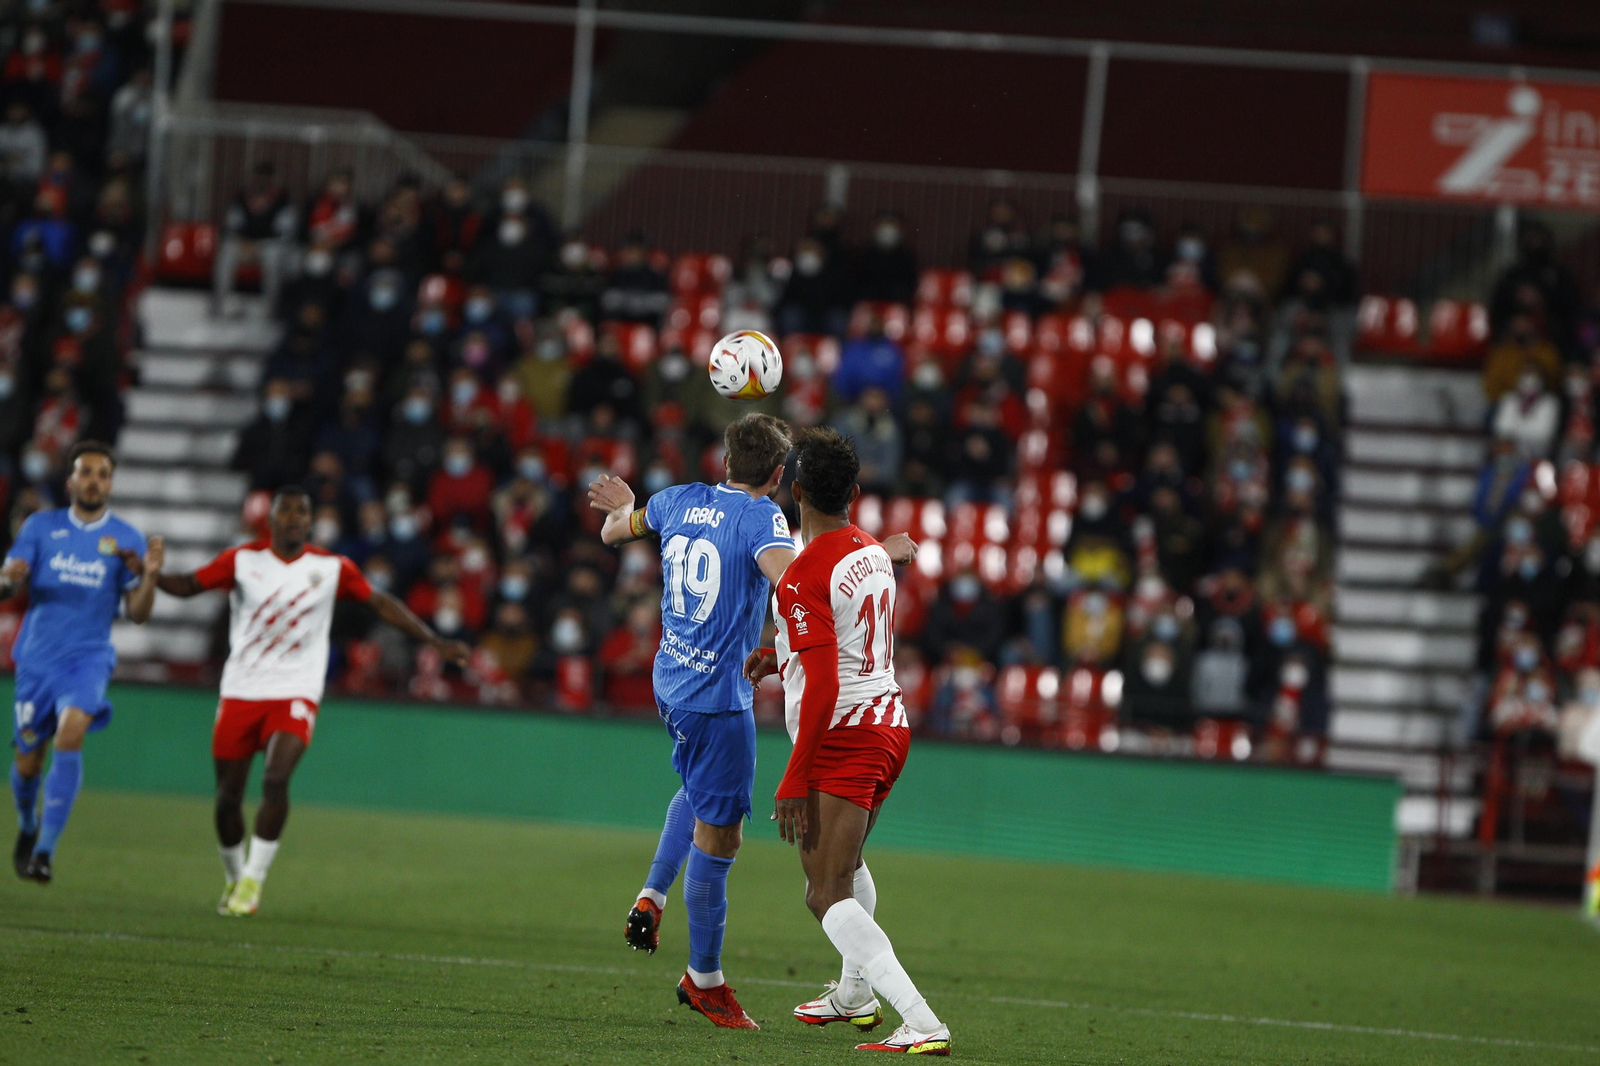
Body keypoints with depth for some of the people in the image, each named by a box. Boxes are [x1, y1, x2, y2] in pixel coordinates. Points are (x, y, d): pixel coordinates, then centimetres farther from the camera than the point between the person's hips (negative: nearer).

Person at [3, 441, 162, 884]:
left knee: (71, 734, -27)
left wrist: (150, 575, -18)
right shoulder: (41, 527, 5)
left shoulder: (127, 539, 3)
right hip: (37, 657, 2)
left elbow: (137, 613, 1)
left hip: (89, 656, -2)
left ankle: (45, 850, -26)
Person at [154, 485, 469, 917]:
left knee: (276, 780, -24)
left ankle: (253, 880, -13)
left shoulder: (332, 568, 0)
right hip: (241, 691, 1)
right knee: (228, 794, 3)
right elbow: (189, 585, 4)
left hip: (296, 694, -1)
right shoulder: (243, 560, 0)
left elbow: (381, 604, 7)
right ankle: (233, 878, 26)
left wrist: (435, 642, 5)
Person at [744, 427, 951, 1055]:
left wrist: (795, 780, -21)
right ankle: (855, 993, 53)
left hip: (843, 738, -9)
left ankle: (922, 1024, -31)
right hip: (891, 724, 9)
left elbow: (823, 686, -23)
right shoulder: (875, 554, 9)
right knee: (844, 863, 33)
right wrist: (786, 657, 30)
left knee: (828, 896, -15)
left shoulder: (804, 577, -18)